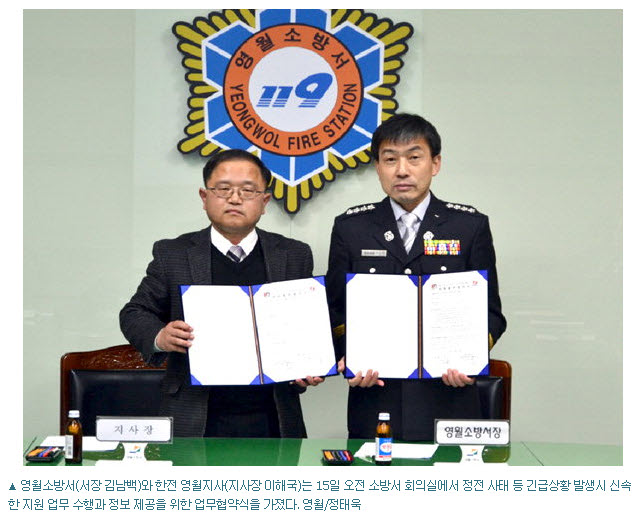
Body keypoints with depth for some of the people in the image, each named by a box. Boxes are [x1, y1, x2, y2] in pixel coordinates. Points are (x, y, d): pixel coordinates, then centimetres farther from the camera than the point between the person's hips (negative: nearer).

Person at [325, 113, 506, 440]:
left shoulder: (471, 226, 5)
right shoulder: (350, 228, 8)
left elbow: (490, 312, 7)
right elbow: (336, 311, 10)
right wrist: (349, 358, -9)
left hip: (449, 402, 0)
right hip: (374, 401, 1)